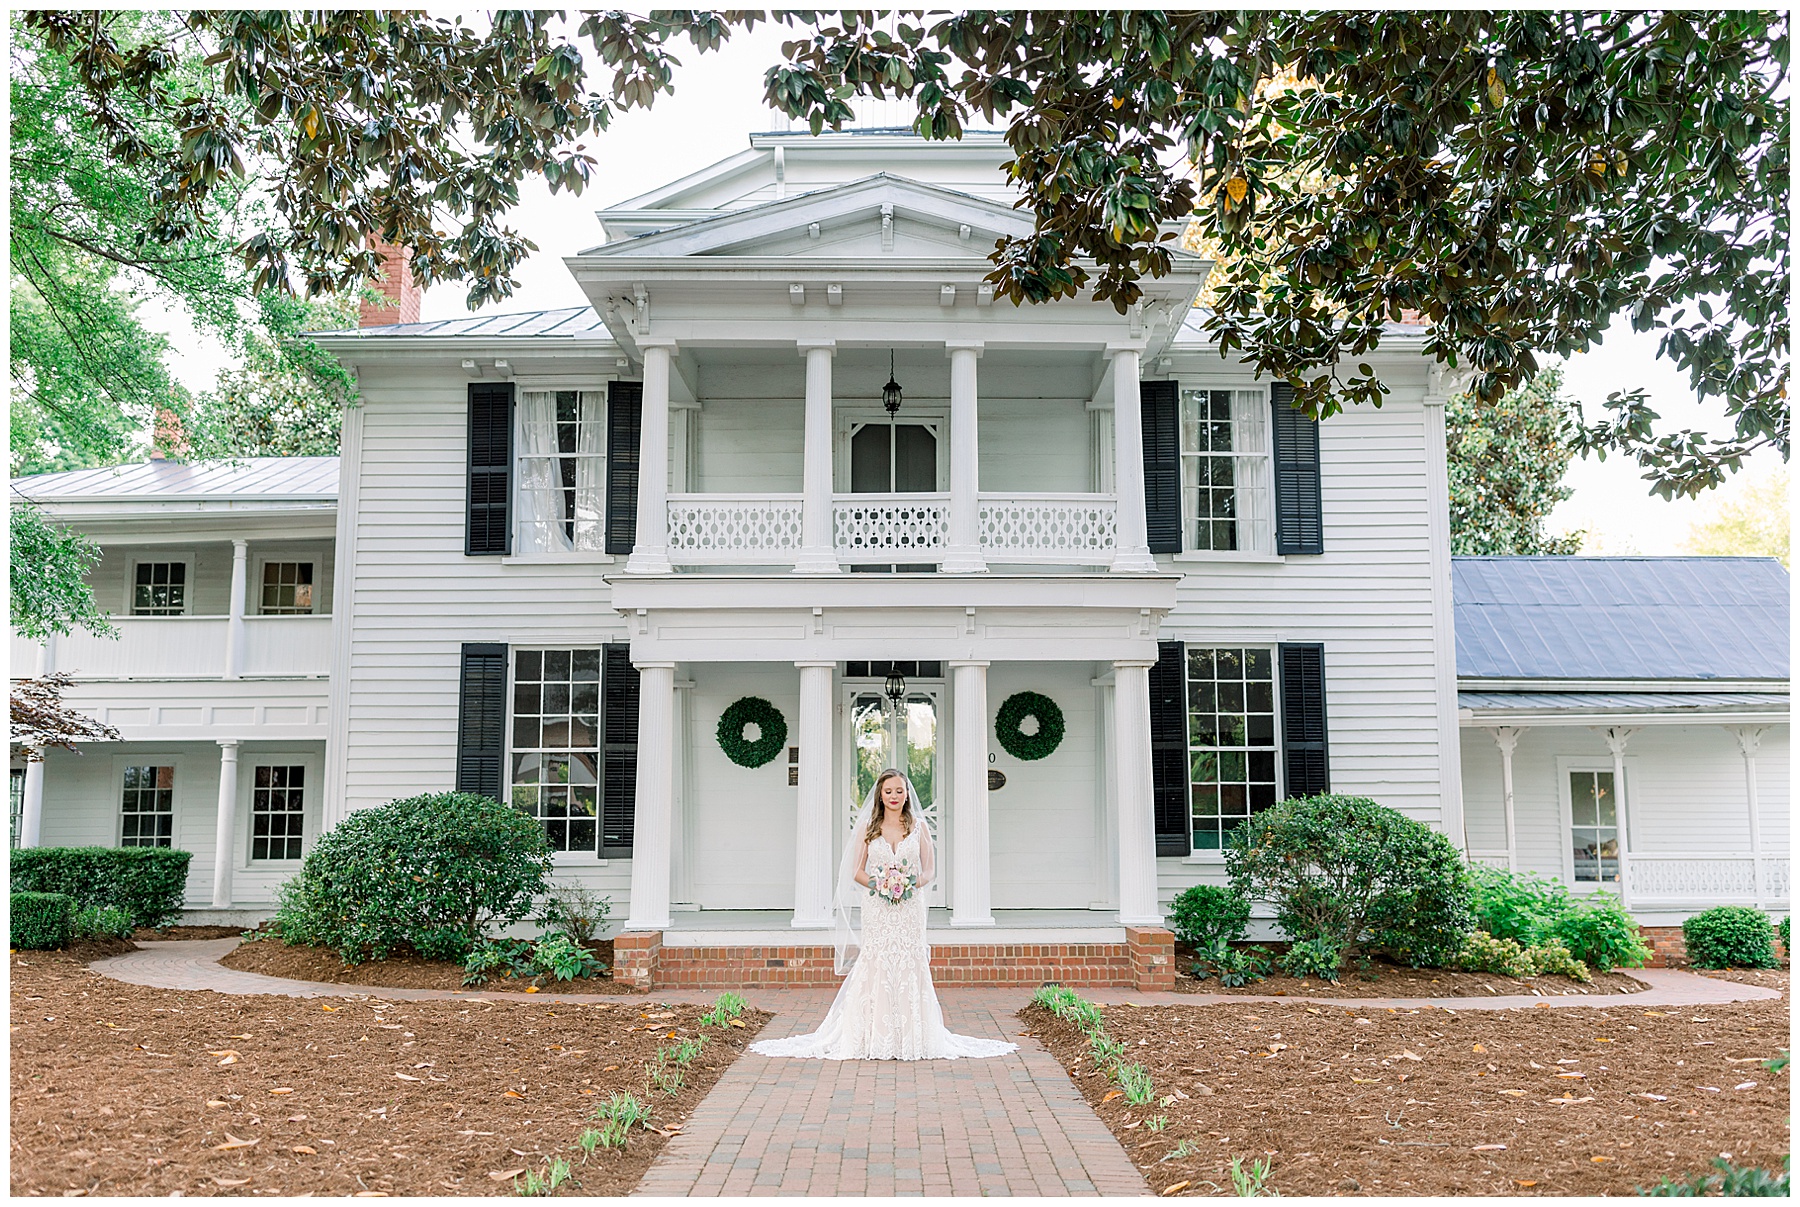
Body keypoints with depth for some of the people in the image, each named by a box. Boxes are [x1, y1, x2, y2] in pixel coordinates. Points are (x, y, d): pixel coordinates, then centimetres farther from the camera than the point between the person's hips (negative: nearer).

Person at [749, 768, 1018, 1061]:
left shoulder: (919, 826, 7)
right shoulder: (867, 827, 6)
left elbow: (930, 869, 7)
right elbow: (857, 871, 5)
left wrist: (913, 883, -13)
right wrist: (878, 884, -13)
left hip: (910, 907, 0)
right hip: (877, 907, 0)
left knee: (910, 966, -2)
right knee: (876, 966, -4)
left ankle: (912, 1037, 5)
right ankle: (876, 1038, 2)